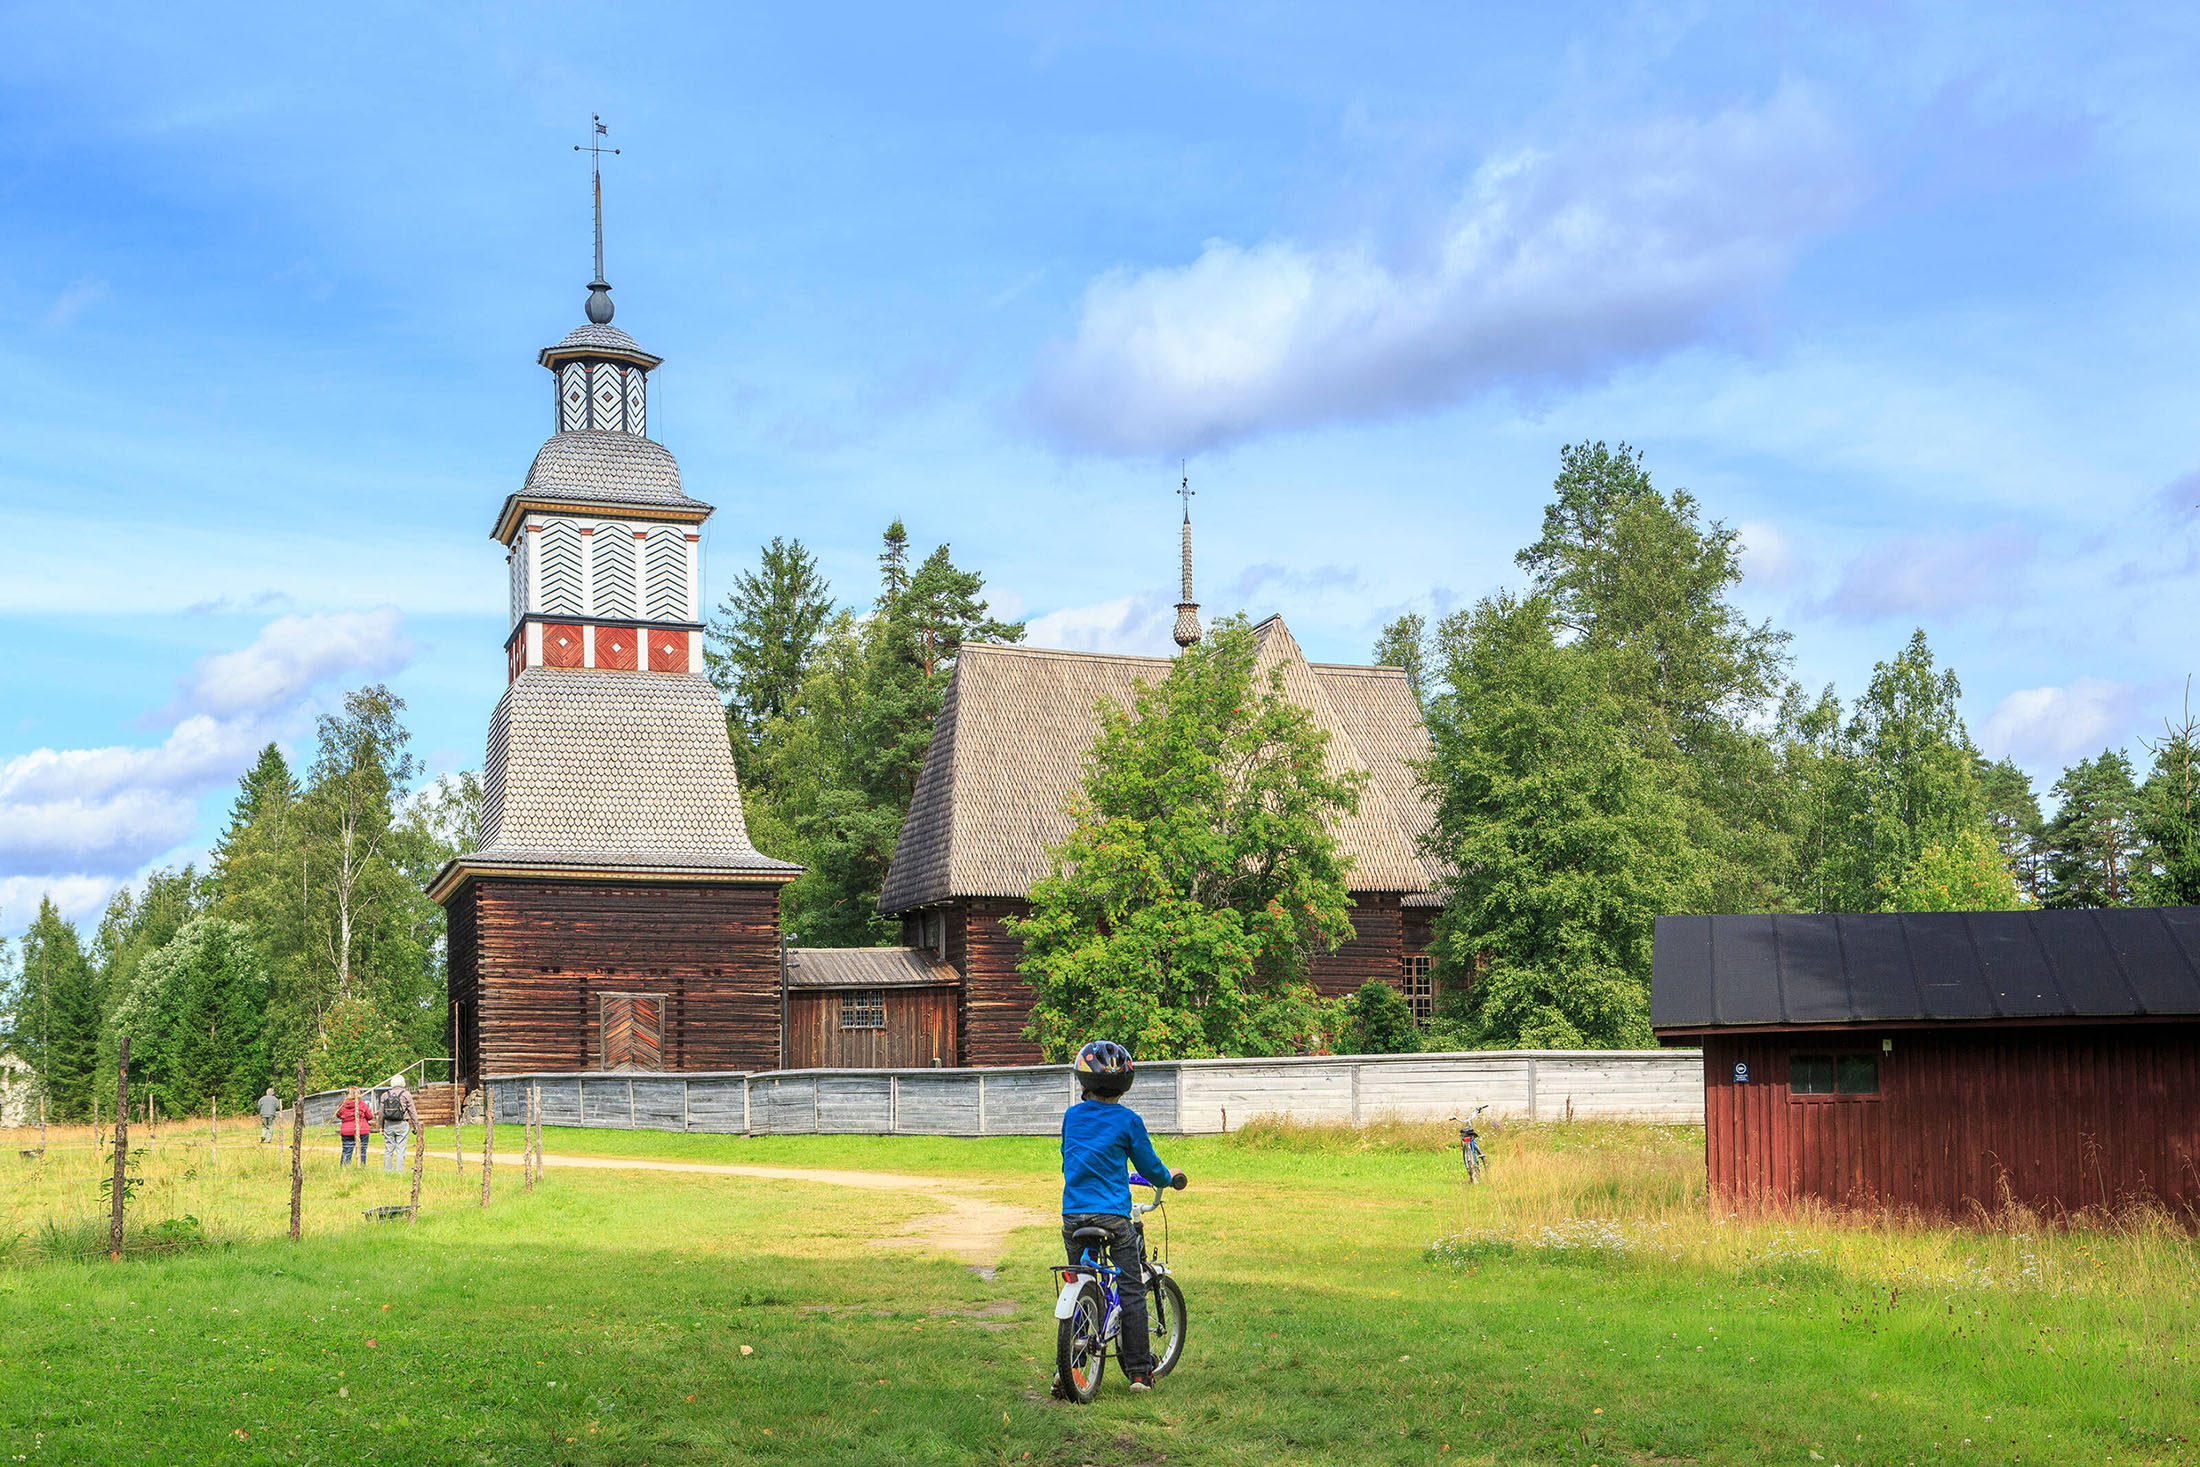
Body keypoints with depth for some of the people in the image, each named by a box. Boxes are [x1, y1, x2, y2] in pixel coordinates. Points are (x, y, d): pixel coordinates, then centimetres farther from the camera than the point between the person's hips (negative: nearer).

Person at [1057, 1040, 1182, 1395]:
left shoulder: (1071, 1116, 7)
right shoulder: (1128, 1121, -4)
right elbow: (1148, 1165, 4)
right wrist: (1169, 1177, 26)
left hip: (1072, 1215, 4)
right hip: (1112, 1215, -4)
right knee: (1131, 1292, 5)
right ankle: (1139, 1372, 6)